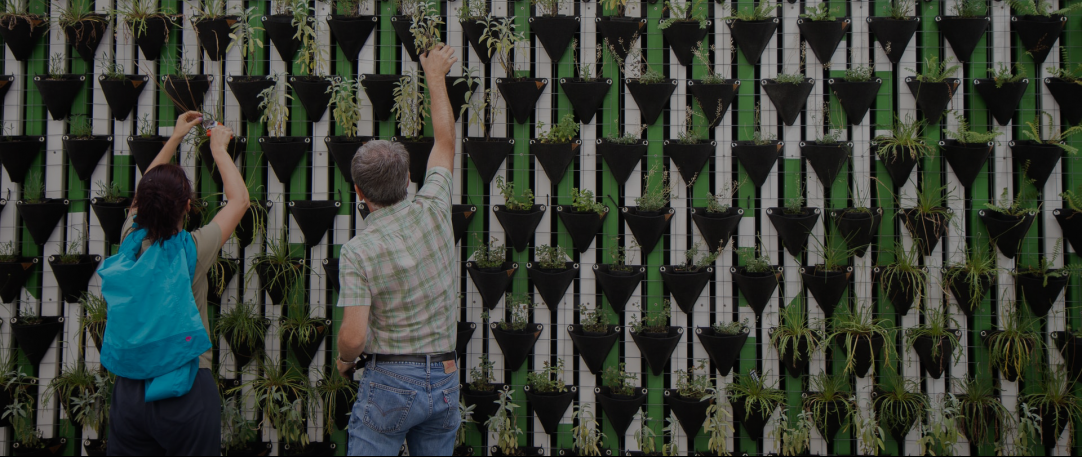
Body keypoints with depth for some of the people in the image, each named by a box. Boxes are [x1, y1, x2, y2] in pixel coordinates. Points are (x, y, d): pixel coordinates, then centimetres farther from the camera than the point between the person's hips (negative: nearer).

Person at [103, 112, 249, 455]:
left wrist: (174, 138, 25)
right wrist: (218, 149, 13)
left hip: (129, 388, 4)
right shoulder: (192, 250, -14)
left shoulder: (131, 242, -3)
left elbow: (146, 194, 18)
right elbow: (239, 199, 1)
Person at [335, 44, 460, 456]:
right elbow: (445, 142, 14)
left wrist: (344, 359, 5)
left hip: (390, 380, -4)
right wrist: (435, 76, 26)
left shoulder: (358, 250, -13)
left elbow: (354, 336, -19)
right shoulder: (433, 211, -3)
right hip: (445, 380, 5)